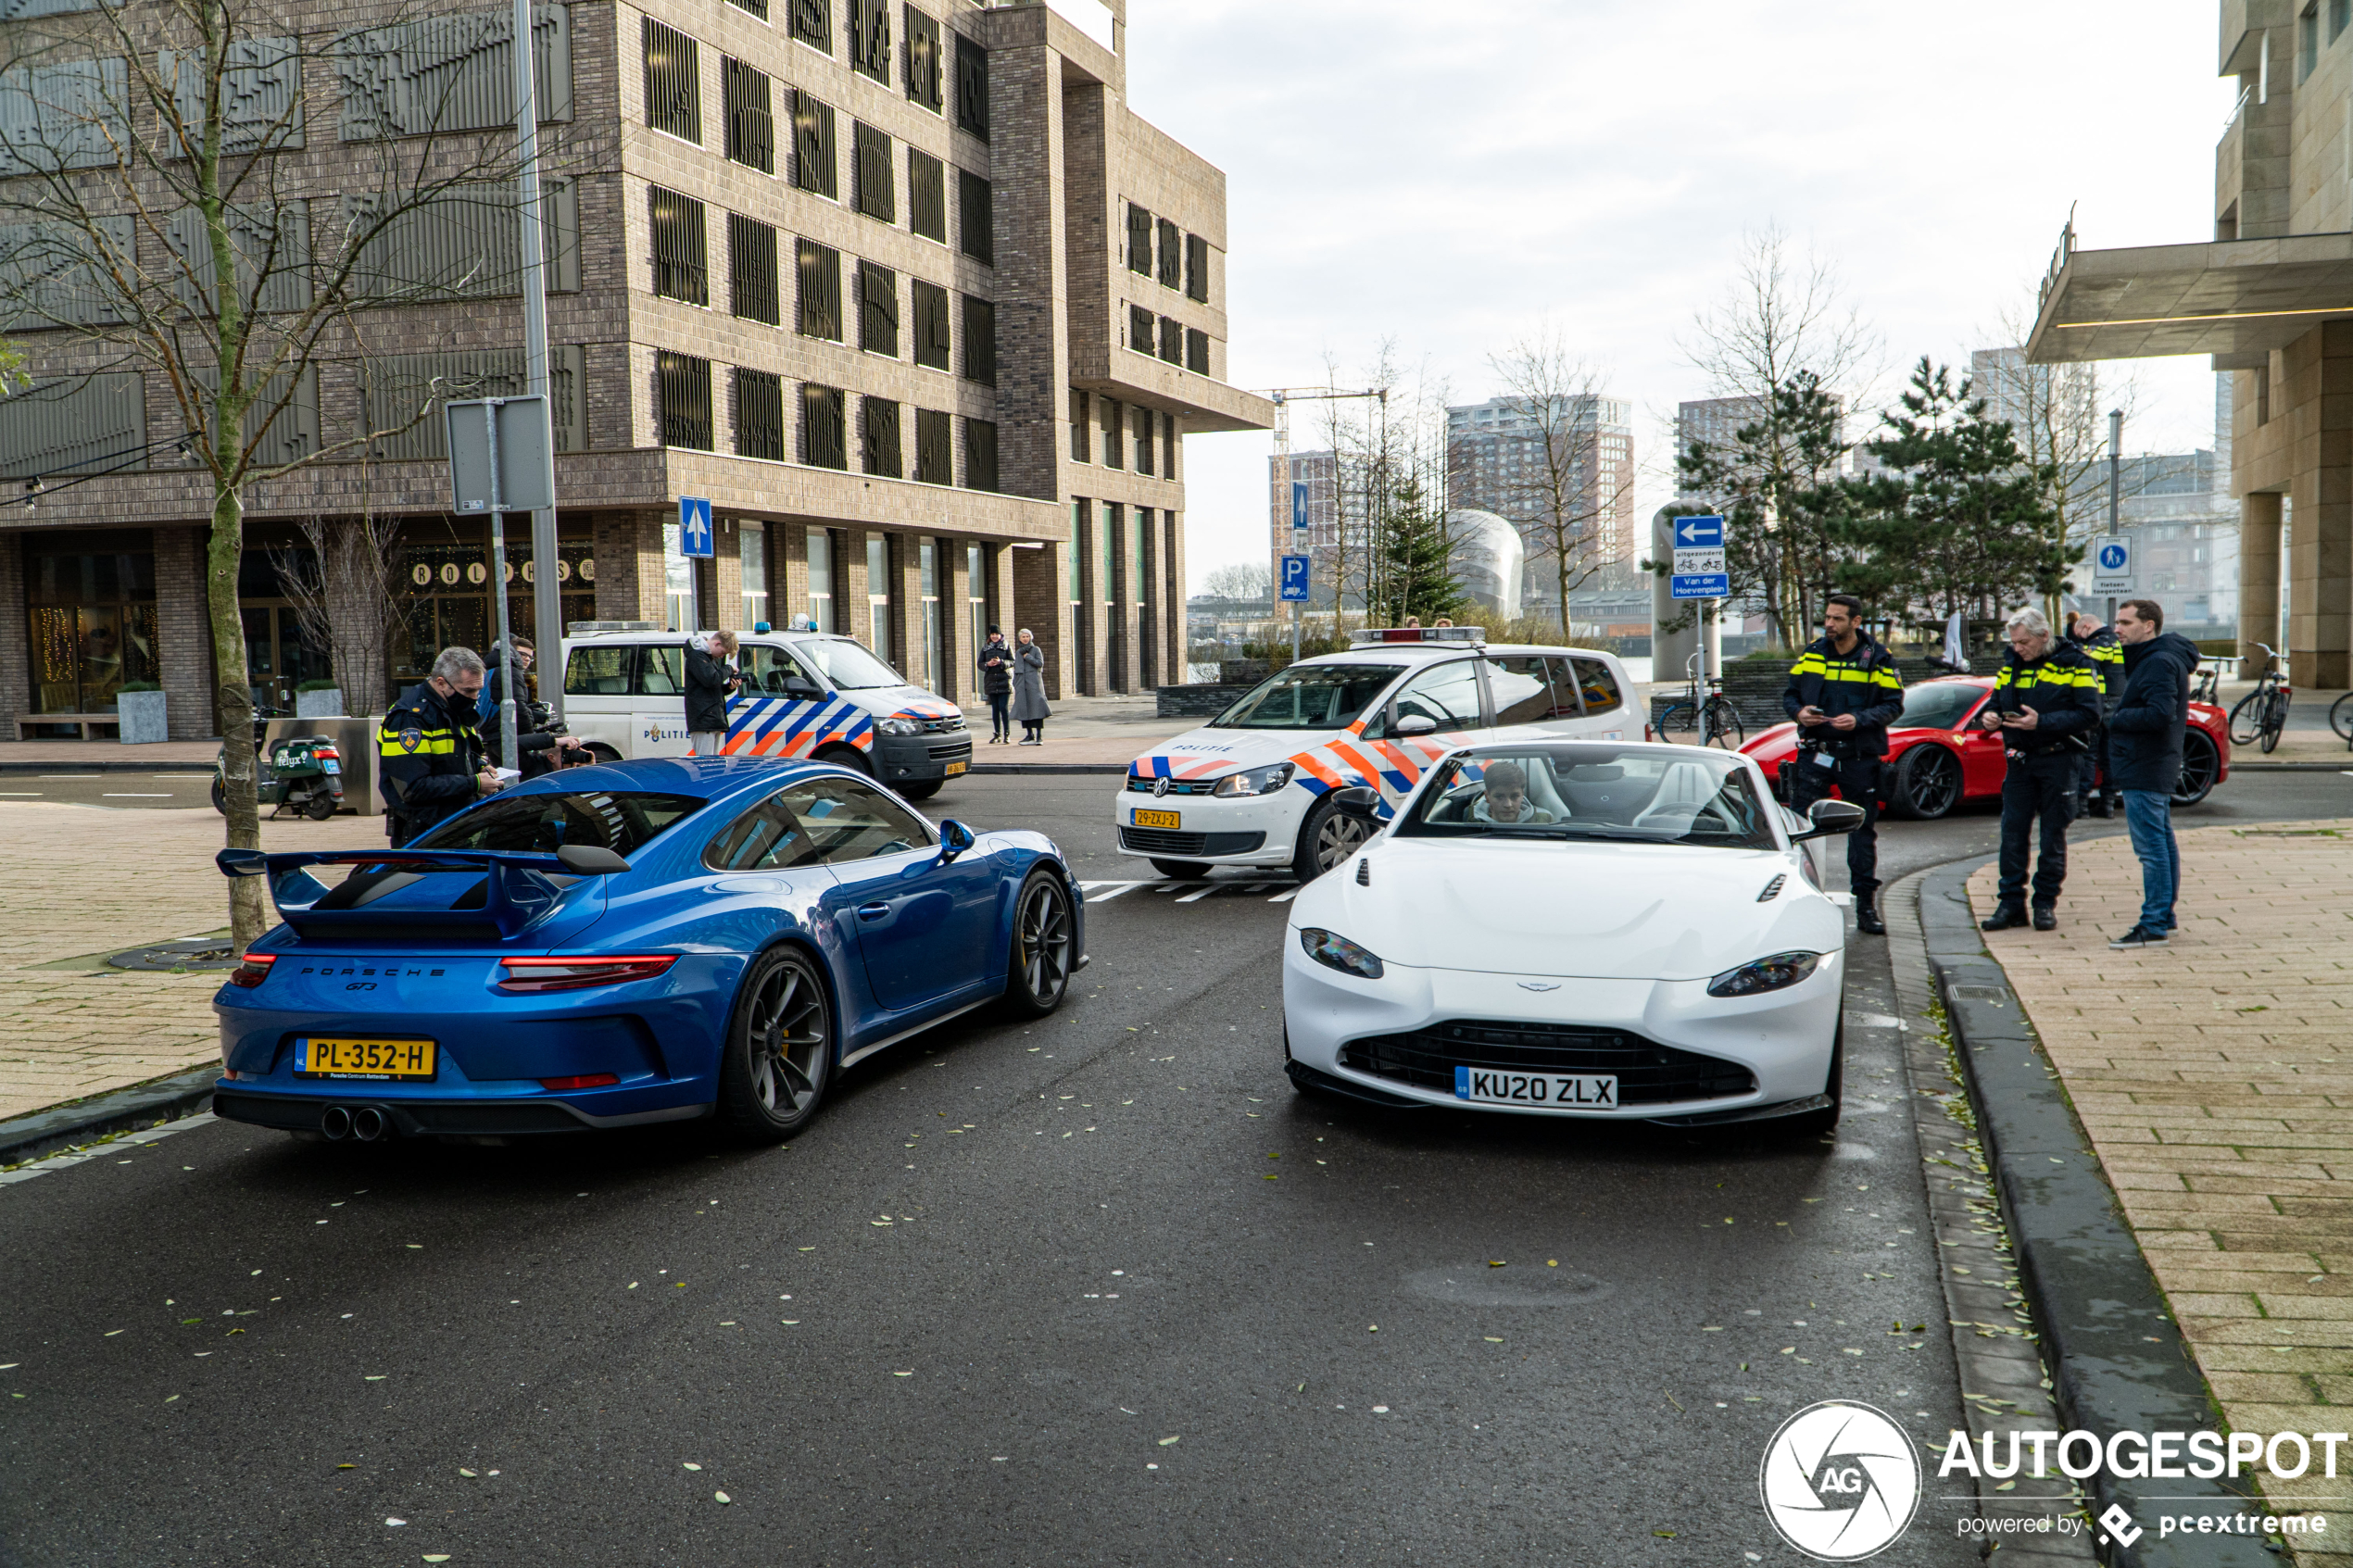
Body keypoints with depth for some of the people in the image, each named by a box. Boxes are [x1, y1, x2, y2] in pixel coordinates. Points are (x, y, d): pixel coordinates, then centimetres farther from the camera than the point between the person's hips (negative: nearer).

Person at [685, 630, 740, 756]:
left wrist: (730, 687, 7)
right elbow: (711, 679, -24)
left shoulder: (713, 657, 22)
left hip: (716, 721, 10)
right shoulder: (696, 656, -9)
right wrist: (728, 670, -8)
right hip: (703, 721, -10)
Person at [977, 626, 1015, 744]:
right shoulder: (985, 649, 12)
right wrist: (987, 664, -11)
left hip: (1004, 681, -3)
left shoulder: (1006, 647, 4)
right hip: (991, 681, 3)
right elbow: (979, 663, 10)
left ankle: (1007, 734, -3)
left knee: (1003, 707, -9)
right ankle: (997, 734, 11)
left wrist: (1001, 662, -17)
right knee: (995, 709, 5)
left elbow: (1013, 662, -1)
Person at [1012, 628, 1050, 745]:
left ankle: (1039, 735, -11)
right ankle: (1029, 734, 8)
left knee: (1036, 707, -10)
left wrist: (1027, 657, -6)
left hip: (1034, 682, -5)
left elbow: (1040, 663, -8)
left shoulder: (1036, 650, 5)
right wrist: (1015, 684, 13)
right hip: (1021, 682, 5)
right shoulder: (1018, 652, 18)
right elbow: (1016, 669, 19)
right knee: (1024, 708, 1)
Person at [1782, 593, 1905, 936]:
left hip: (1859, 756, -1)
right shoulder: (1812, 653, 7)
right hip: (1815, 752, 2)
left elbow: (1893, 705, -4)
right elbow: (1790, 694, 12)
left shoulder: (1876, 659, -1)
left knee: (1863, 831, 6)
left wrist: (1859, 720, -20)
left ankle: (1866, 907, 13)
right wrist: (1798, 712, -10)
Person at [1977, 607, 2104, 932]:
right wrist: (1988, 715, -7)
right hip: (2020, 760, 4)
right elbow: (1996, 700, 18)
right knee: (2012, 832, 1)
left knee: (2053, 834, 3)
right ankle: (2011, 903, 6)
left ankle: (2046, 903, 11)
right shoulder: (2011, 664, 10)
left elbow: (2089, 714, -13)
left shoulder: (2074, 664, -6)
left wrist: (2042, 722, -23)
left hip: (2058, 761, -4)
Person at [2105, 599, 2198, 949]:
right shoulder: (2151, 658, 16)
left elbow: (2160, 713, -28)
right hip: (2154, 766, 11)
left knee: (2151, 847, -9)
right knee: (2162, 843, 16)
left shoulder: (2160, 662, -17)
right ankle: (2163, 916, 25)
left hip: (2144, 773, -11)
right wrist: (2120, 716, 5)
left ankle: (2153, 926, -7)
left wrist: (2115, 718, -15)